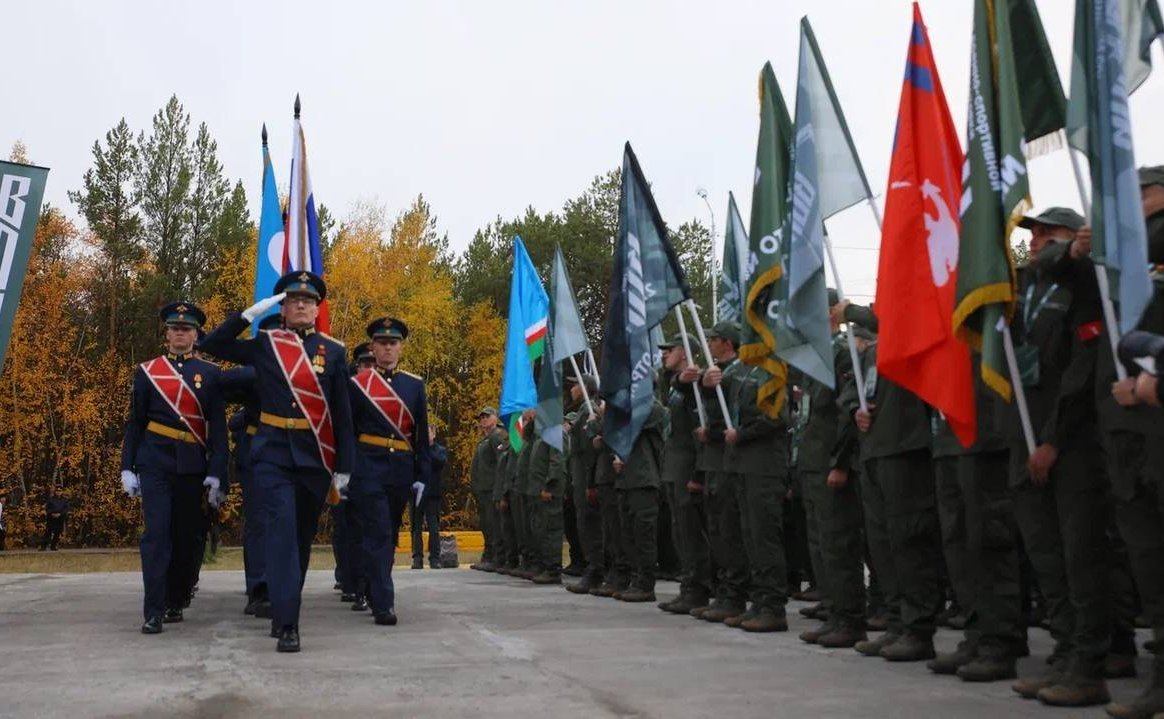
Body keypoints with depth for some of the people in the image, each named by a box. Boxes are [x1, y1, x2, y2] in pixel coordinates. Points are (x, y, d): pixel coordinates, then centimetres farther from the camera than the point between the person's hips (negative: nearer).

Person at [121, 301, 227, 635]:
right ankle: (154, 611, -10)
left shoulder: (209, 373, 5)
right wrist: (127, 468, 2)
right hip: (155, 462, -1)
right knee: (157, 532, -10)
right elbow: (134, 422, 8)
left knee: (186, 535, 8)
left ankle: (176, 601, 25)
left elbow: (217, 426, 1)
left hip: (192, 465, 1)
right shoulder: (147, 371, 7)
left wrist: (216, 472, -6)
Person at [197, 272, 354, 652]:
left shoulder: (334, 351, 4)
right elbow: (213, 345, 2)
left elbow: (343, 413, 3)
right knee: (282, 528, -14)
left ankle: (284, 610, 27)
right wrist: (250, 313, -7)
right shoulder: (264, 344, 5)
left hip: (316, 456, 2)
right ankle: (287, 623, -16)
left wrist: (344, 465, 0)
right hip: (274, 453, -2)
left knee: (303, 534, 10)